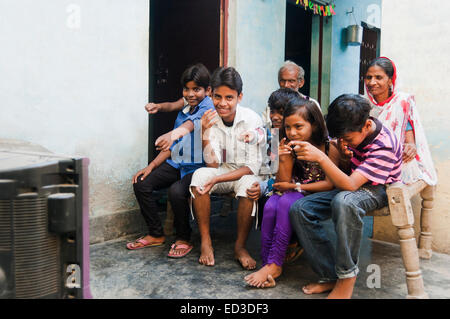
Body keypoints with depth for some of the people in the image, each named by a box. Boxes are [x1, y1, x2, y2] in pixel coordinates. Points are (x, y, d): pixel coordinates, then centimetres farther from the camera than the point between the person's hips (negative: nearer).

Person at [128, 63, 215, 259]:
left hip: (198, 166, -8)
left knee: (176, 191, -33)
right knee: (141, 183, -7)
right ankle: (156, 234, 9)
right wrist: (151, 166, 10)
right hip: (176, 163, 8)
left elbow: (192, 123, -30)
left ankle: (184, 239, -6)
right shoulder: (183, 112, 18)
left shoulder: (207, 107, -6)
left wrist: (176, 132, -51)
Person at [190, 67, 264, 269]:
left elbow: (252, 167, -19)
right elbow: (213, 164, -12)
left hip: (245, 174, -2)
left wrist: (216, 180, -30)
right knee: (200, 175, -28)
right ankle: (205, 243, -18)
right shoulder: (210, 120, -8)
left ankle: (240, 246, -16)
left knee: (249, 183, -35)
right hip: (221, 172, 3)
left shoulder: (252, 120, -17)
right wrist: (205, 133, -26)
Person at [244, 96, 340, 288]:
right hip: (294, 194, 4)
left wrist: (296, 186, -11)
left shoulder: (329, 146, -11)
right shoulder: (289, 146, -1)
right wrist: (284, 160, -19)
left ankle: (274, 264, -26)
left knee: (286, 202, -33)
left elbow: (330, 183, -11)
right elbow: (284, 182, -1)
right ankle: (267, 263, -23)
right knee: (270, 206, -29)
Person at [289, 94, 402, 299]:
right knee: (299, 208, -16)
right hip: (350, 185, 7)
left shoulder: (384, 145, -28)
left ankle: (347, 276, -25)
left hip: (377, 191, -7)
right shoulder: (351, 130, -9)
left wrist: (320, 157, -43)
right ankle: (330, 276, -13)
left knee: (343, 201, -43)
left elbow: (349, 185, -35)